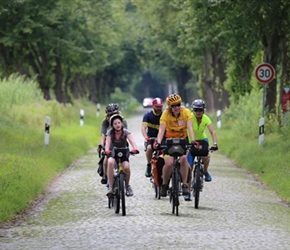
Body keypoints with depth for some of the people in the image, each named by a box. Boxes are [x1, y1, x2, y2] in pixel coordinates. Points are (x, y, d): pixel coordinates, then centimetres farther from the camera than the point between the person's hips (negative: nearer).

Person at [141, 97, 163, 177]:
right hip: (150, 138, -1)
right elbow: (143, 127, -18)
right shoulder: (148, 115, -7)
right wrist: (146, 138, -37)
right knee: (149, 148, -31)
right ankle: (149, 165, -10)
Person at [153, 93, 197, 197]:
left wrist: (193, 141, -42)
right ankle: (164, 185, 4)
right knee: (169, 162, -20)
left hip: (183, 139, 1)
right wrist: (158, 142, -45)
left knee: (183, 159, -25)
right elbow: (161, 129, -29)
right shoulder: (166, 114, -20)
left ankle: (185, 185, -13)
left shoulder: (186, 112, -19)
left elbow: (190, 128, -27)